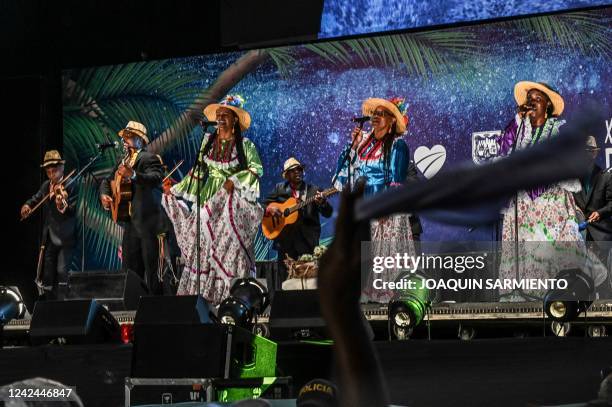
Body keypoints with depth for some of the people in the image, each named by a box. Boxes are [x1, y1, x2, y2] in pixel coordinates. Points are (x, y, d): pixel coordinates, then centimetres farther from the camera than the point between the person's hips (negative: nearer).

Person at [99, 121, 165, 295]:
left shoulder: (149, 158, -7)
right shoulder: (124, 161, 18)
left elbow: (156, 178, -26)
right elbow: (107, 181, 27)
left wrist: (133, 175, -42)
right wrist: (104, 194, 5)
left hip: (148, 222, -8)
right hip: (131, 223, 8)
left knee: (152, 270, -8)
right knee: (130, 270, 7)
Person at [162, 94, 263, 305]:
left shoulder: (245, 145, 0)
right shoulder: (208, 141, 10)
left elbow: (256, 169, -9)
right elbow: (198, 170, 15)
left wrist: (234, 181, -19)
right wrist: (175, 190, 15)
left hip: (232, 203, -4)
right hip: (208, 200, 4)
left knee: (229, 247, -8)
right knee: (203, 245, -1)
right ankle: (201, 294, 1)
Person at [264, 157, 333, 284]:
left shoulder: (313, 190, 5)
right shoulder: (279, 189, 11)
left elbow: (328, 213, -2)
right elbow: (264, 205, 16)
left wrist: (322, 202, -24)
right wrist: (269, 209, -8)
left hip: (307, 242, -2)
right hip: (285, 241, 2)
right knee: (285, 278, 2)